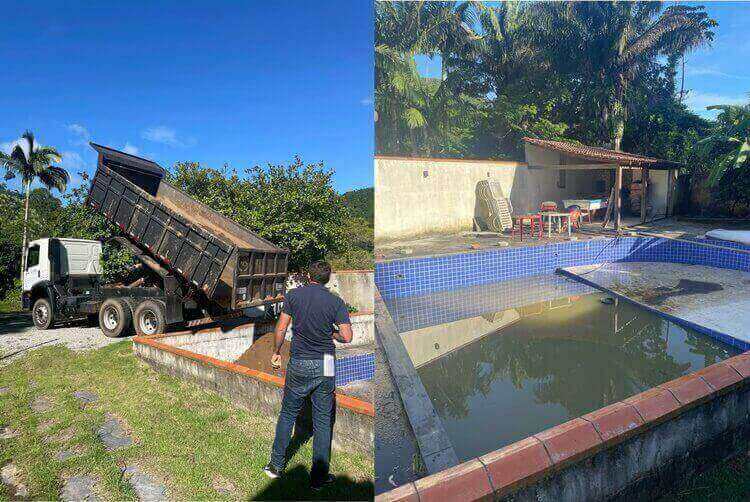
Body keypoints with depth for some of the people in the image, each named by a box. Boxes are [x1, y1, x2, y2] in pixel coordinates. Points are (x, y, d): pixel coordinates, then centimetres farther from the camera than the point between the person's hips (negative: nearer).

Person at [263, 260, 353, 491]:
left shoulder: (293, 295, -3)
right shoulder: (336, 301, -5)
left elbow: (281, 329, -2)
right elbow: (347, 336, -10)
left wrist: (276, 352, 13)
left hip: (298, 365, 1)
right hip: (325, 366, 0)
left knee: (287, 415, 18)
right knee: (323, 421, 10)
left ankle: (277, 466, 29)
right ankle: (318, 477, 18)